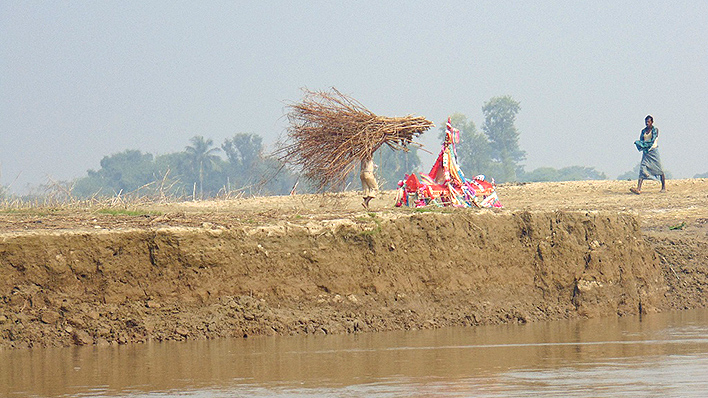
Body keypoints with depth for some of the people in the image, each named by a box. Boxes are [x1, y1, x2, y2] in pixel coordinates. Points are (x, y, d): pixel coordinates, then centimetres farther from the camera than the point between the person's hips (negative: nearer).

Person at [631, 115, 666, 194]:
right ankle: (638, 189, -19)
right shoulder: (643, 131, 13)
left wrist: (643, 143, -13)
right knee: (642, 169, -8)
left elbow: (652, 141, -11)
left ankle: (664, 187, 15)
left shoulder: (655, 130, -2)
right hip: (645, 152, 4)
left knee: (659, 169, 2)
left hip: (653, 151, -4)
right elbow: (641, 141, 9)